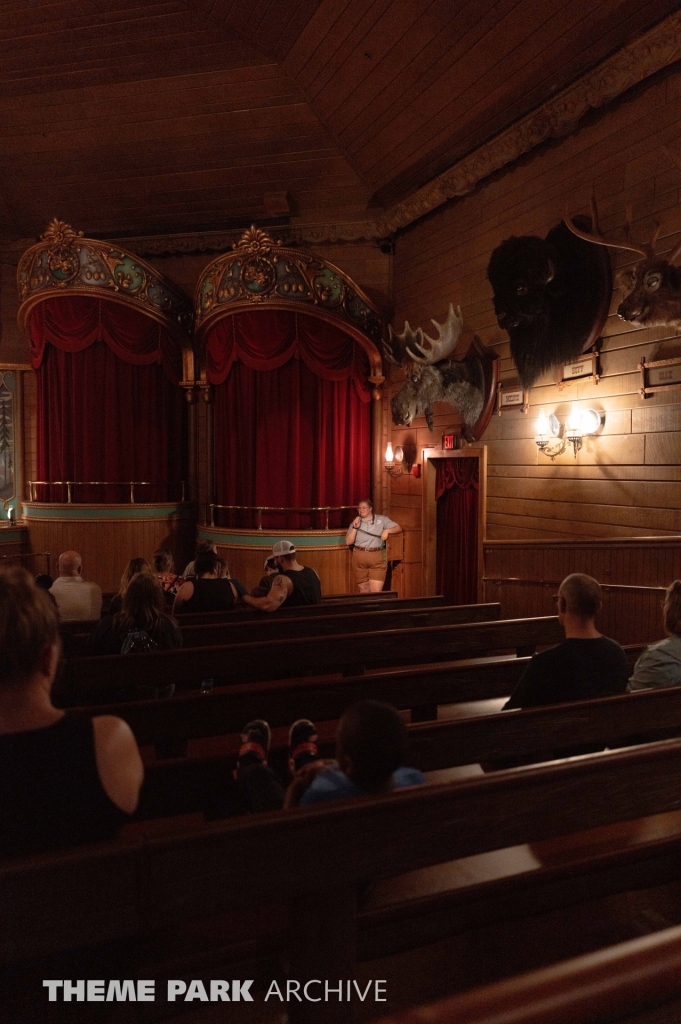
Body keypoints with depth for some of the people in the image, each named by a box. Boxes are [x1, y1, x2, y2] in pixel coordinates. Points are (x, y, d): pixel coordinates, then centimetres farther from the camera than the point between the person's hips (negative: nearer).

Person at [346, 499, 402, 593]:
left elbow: (399, 528, 4)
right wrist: (355, 527, -8)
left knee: (376, 591, -8)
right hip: (359, 557, 2)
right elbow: (348, 542, 2)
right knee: (364, 590, 11)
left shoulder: (382, 519, 6)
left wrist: (387, 530, -14)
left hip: (377, 558, -2)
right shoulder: (355, 522, 8)